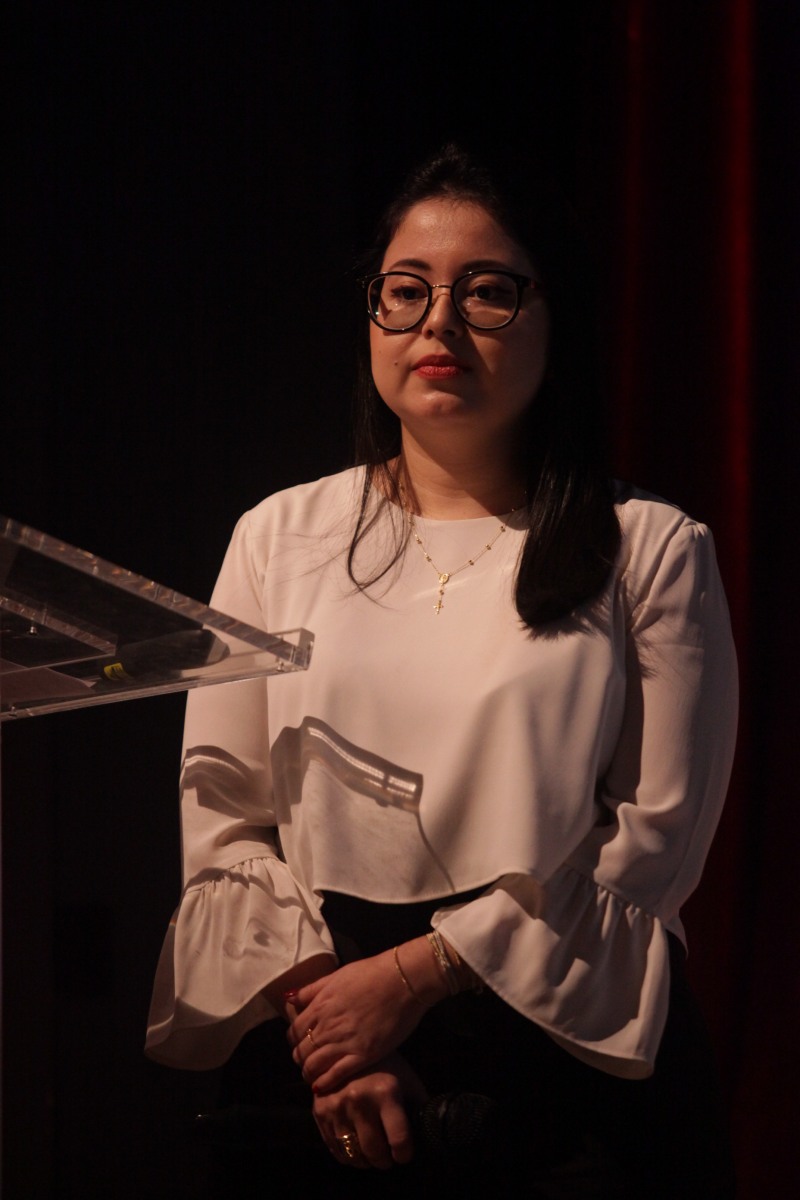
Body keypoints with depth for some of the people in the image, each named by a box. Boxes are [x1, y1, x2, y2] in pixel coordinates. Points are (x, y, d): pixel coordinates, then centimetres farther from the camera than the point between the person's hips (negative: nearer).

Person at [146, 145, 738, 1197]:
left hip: (570, 1051, -2)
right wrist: (311, 999, -11)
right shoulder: (281, 537, 7)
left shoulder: (652, 552, -1)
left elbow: (658, 836, -8)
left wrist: (411, 975, -13)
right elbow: (219, 812, 3)